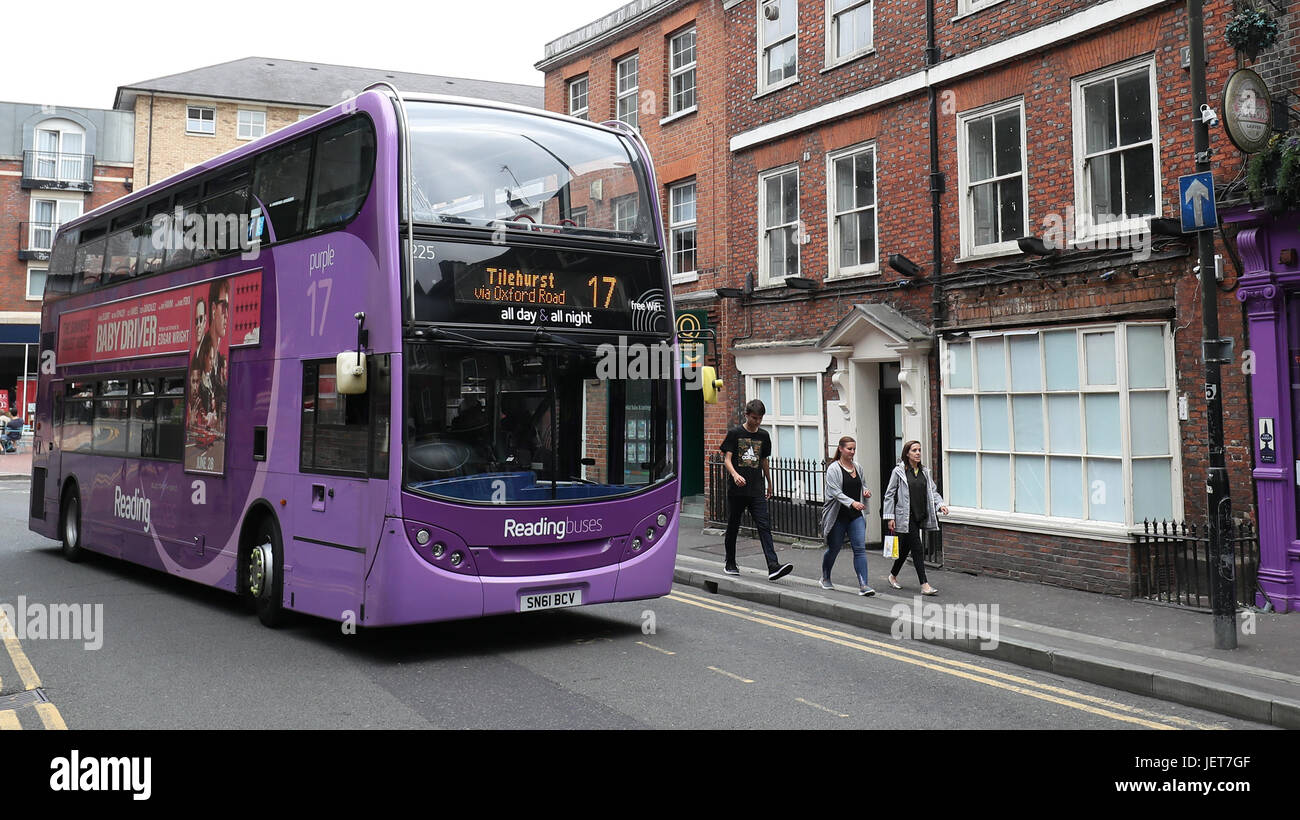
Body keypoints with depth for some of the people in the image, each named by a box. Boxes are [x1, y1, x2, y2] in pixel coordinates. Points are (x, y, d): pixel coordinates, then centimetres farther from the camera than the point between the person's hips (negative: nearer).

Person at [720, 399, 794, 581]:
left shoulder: (763, 436, 11)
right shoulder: (734, 433, -1)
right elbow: (727, 459, -7)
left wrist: (769, 484, 27)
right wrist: (734, 474, -26)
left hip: (757, 490, 2)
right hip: (736, 490, -2)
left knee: (764, 526, -9)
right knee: (733, 527, 9)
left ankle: (773, 566, -19)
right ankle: (730, 564, 25)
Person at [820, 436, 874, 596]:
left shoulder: (858, 467, 10)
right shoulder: (833, 469, -9)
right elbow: (836, 492, -19)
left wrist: (865, 492, 3)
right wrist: (852, 503, -33)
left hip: (856, 516, 4)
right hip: (838, 516, -4)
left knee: (860, 548, -8)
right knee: (833, 549, 10)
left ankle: (863, 585, -13)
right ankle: (825, 578, 33)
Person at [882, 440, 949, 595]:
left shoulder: (924, 472, 11)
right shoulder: (899, 471, -6)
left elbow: (933, 491, 12)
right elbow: (889, 495, -4)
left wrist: (940, 504, -9)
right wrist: (890, 517, -9)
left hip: (920, 516, 6)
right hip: (905, 517, -6)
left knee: (906, 548, 15)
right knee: (917, 549, -11)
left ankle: (893, 575, 35)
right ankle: (924, 585, -11)